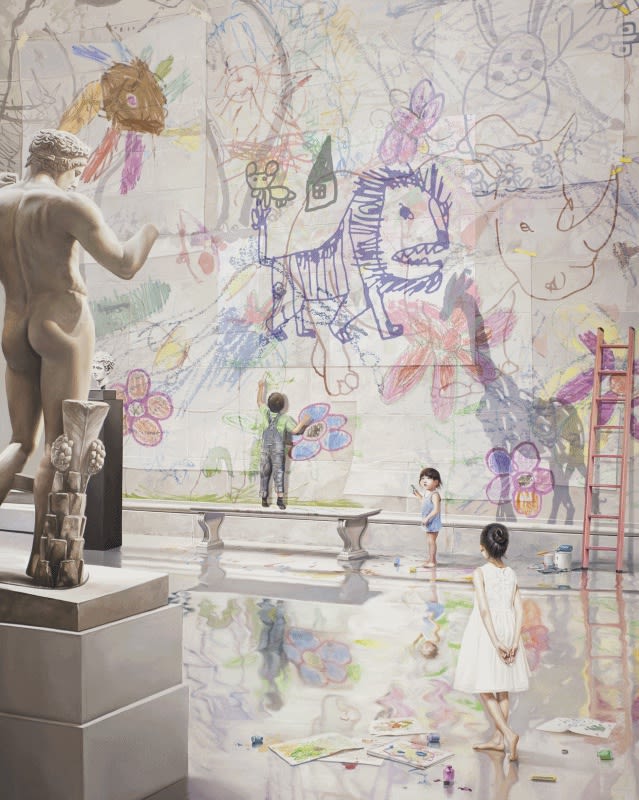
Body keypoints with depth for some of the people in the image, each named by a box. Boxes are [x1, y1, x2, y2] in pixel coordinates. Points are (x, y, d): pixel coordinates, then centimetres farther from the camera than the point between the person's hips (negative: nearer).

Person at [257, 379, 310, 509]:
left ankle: (264, 499, 13)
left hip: (265, 449, 2)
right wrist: (302, 422, 4)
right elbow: (295, 430, -10)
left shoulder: (266, 413, 0)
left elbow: (260, 401, 17)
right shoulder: (285, 418, -6)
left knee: (264, 474, 10)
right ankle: (280, 498, -9)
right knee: (278, 473, 1)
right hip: (278, 450, -2)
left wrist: (261, 388, 28)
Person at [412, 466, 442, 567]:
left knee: (431, 541, -4)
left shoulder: (434, 495, -21)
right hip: (428, 522, 10)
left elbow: (436, 509, -26)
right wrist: (419, 495, 20)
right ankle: (432, 559, 29)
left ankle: (432, 561, 2)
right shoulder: (426, 493, 8)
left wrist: (427, 518, -29)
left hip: (433, 521, -10)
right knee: (430, 541, 18)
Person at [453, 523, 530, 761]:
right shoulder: (511, 574, 2)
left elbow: (484, 609, -20)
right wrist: (514, 642, -4)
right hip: (508, 633, 6)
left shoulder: (480, 573, -13)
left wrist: (496, 642, -18)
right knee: (502, 689, 15)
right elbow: (519, 611, -2)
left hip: (486, 633, -6)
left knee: (484, 690, 3)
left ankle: (508, 733, -11)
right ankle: (498, 738, 24)